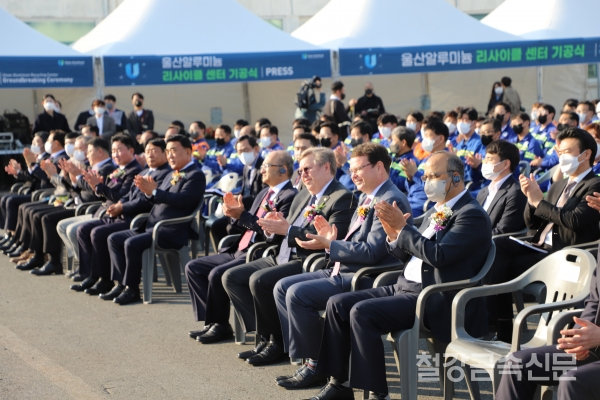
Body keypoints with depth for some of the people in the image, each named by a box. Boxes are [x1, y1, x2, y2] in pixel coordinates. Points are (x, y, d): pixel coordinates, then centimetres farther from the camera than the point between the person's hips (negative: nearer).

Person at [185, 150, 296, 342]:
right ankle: (211, 321, 3)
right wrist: (235, 213, 1)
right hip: (238, 251, 10)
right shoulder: (264, 194, 18)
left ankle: (220, 326, -8)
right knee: (193, 267, 2)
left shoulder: (290, 197, -11)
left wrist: (242, 215, -22)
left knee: (217, 274, -28)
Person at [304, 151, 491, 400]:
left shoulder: (472, 215, -11)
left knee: (361, 312, -26)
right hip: (405, 287, 10)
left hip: (434, 301, -10)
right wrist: (394, 235, 0)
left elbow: (438, 255, -23)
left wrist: (403, 227, -17)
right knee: (337, 303, -2)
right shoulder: (437, 210, 18)